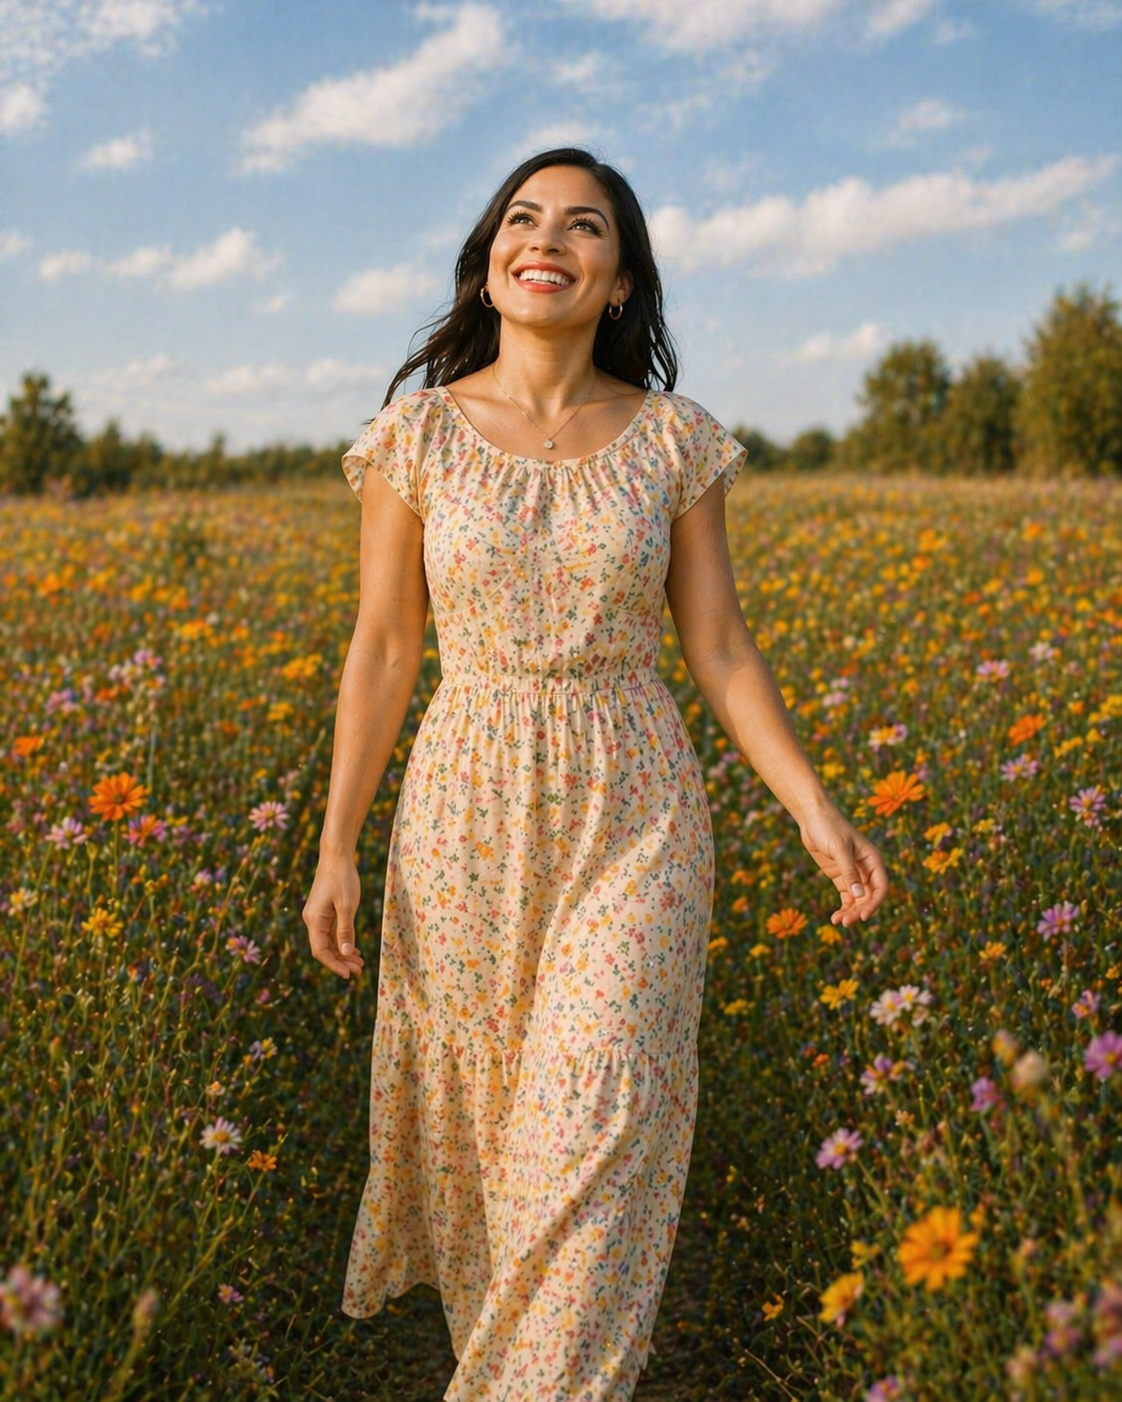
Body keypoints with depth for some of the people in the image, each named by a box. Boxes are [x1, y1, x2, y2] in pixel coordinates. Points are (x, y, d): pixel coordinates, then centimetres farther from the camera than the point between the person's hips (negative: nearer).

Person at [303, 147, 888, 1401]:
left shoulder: (675, 441, 0)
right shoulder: (418, 435, -2)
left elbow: (719, 648, 2)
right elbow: (381, 653, 0)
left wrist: (815, 811, -8)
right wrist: (337, 849, -3)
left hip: (634, 815, 0)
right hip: (468, 810, 1)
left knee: (598, 1125, -7)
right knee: (472, 1100, 13)